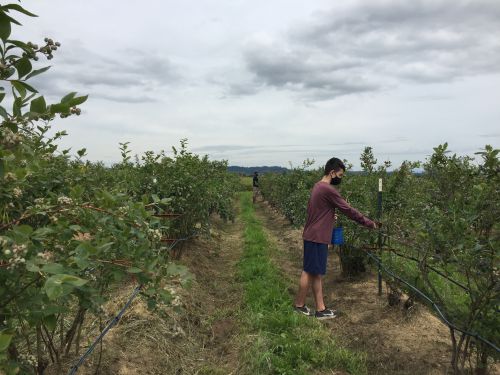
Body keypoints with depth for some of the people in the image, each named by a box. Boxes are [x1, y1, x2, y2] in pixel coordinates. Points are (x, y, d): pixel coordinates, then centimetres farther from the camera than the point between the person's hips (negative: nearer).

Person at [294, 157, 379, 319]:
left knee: (316, 273, 11)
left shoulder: (318, 186, 11)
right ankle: (299, 304, 17)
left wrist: (330, 216, 8)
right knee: (310, 272, 3)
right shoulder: (328, 190, -19)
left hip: (314, 236, 10)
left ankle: (320, 309, 18)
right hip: (316, 238, -10)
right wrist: (370, 223, -7)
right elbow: (349, 210, -15)